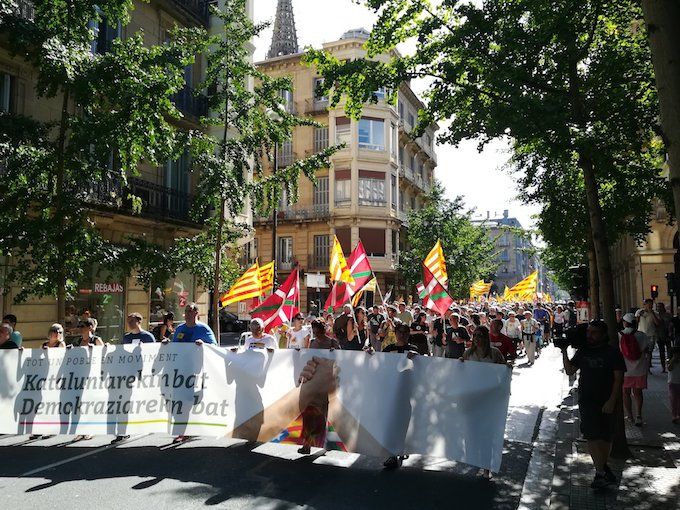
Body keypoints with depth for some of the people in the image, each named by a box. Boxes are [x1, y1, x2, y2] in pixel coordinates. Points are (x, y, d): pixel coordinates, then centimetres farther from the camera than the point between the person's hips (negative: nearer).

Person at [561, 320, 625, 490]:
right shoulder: (583, 351, 8)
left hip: (606, 402, -2)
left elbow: (618, 378, -8)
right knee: (592, 436, -6)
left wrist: (612, 401, -15)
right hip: (587, 401, 2)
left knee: (605, 437, 7)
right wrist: (564, 351, 1)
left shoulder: (613, 353, -4)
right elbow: (569, 370, 10)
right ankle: (603, 472, -1)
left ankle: (601, 471, 21)